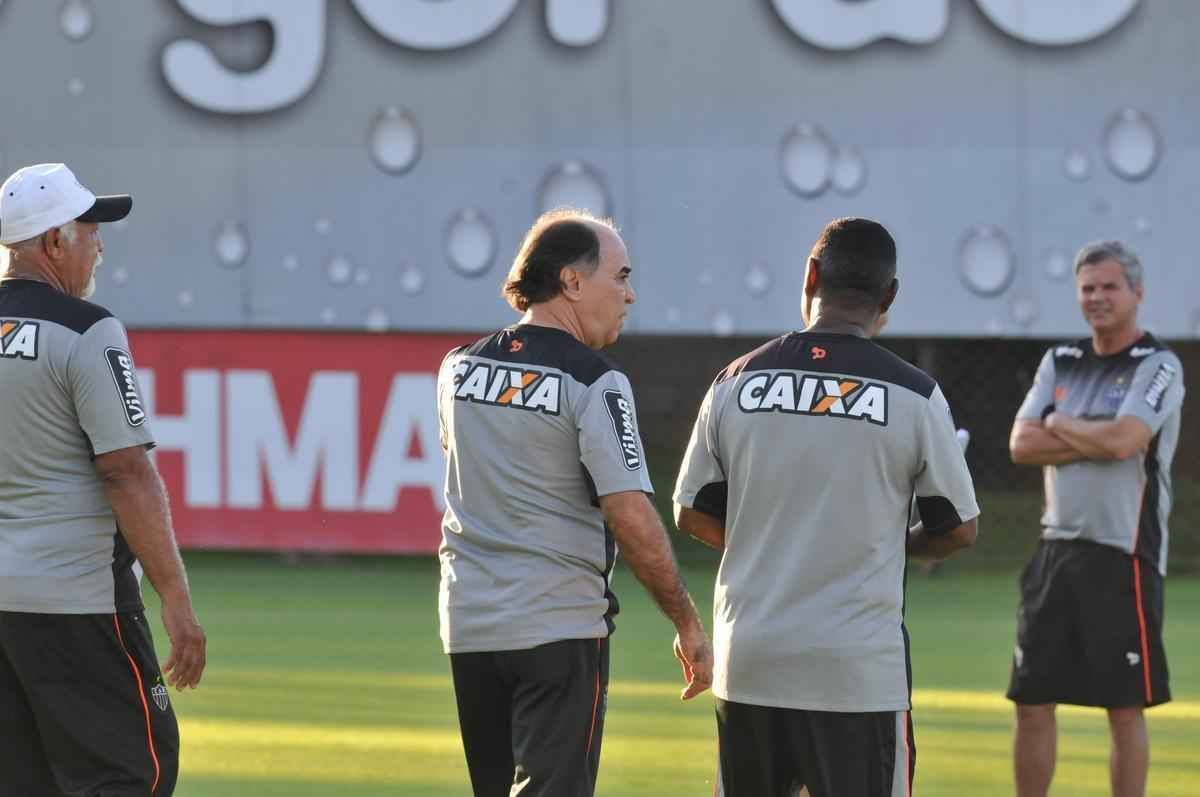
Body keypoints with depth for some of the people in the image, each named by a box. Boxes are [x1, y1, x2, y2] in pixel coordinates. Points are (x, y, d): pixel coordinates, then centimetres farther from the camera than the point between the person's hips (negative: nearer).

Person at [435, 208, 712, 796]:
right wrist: (687, 624, -10)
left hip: (467, 624, 6)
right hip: (559, 628, -6)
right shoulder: (594, 380, -12)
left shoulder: (459, 368, 8)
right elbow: (631, 517, -17)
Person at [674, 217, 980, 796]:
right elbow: (958, 529, 3)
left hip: (748, 661, 3)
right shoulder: (913, 394, -6)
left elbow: (692, 514, 8)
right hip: (860, 665, -3)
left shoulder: (738, 380, 1)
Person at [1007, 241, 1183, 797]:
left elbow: (1123, 440, -21)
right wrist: (1096, 439, -9)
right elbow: (1022, 445, 2)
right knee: (1032, 701, 7)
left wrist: (1059, 425, -4)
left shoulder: (1158, 367, -5)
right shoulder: (1060, 363, 13)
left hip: (1123, 556, -6)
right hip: (1057, 549, 6)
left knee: (1125, 708, 0)